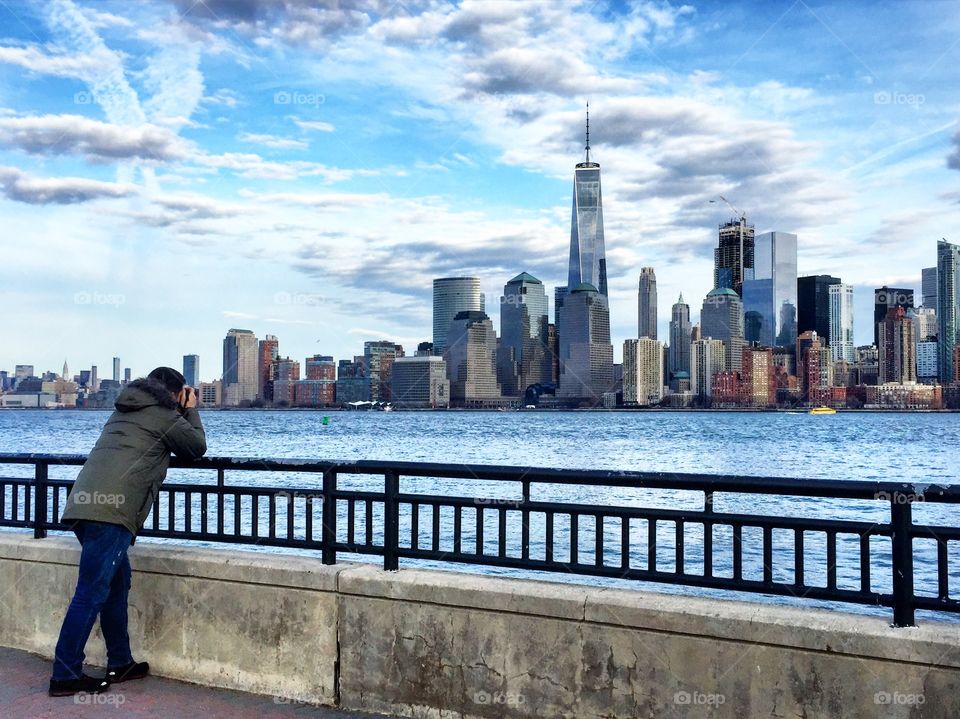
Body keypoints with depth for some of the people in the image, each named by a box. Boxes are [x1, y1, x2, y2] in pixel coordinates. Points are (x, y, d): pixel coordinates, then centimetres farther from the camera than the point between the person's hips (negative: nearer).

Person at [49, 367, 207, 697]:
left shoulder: (125, 409, 27)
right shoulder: (163, 413, 3)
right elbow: (197, 447, 12)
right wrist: (190, 411, 25)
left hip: (84, 505, 9)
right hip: (111, 511, -9)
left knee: (118, 581, 16)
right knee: (92, 592, -6)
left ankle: (120, 664, 23)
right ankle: (65, 676, -3)